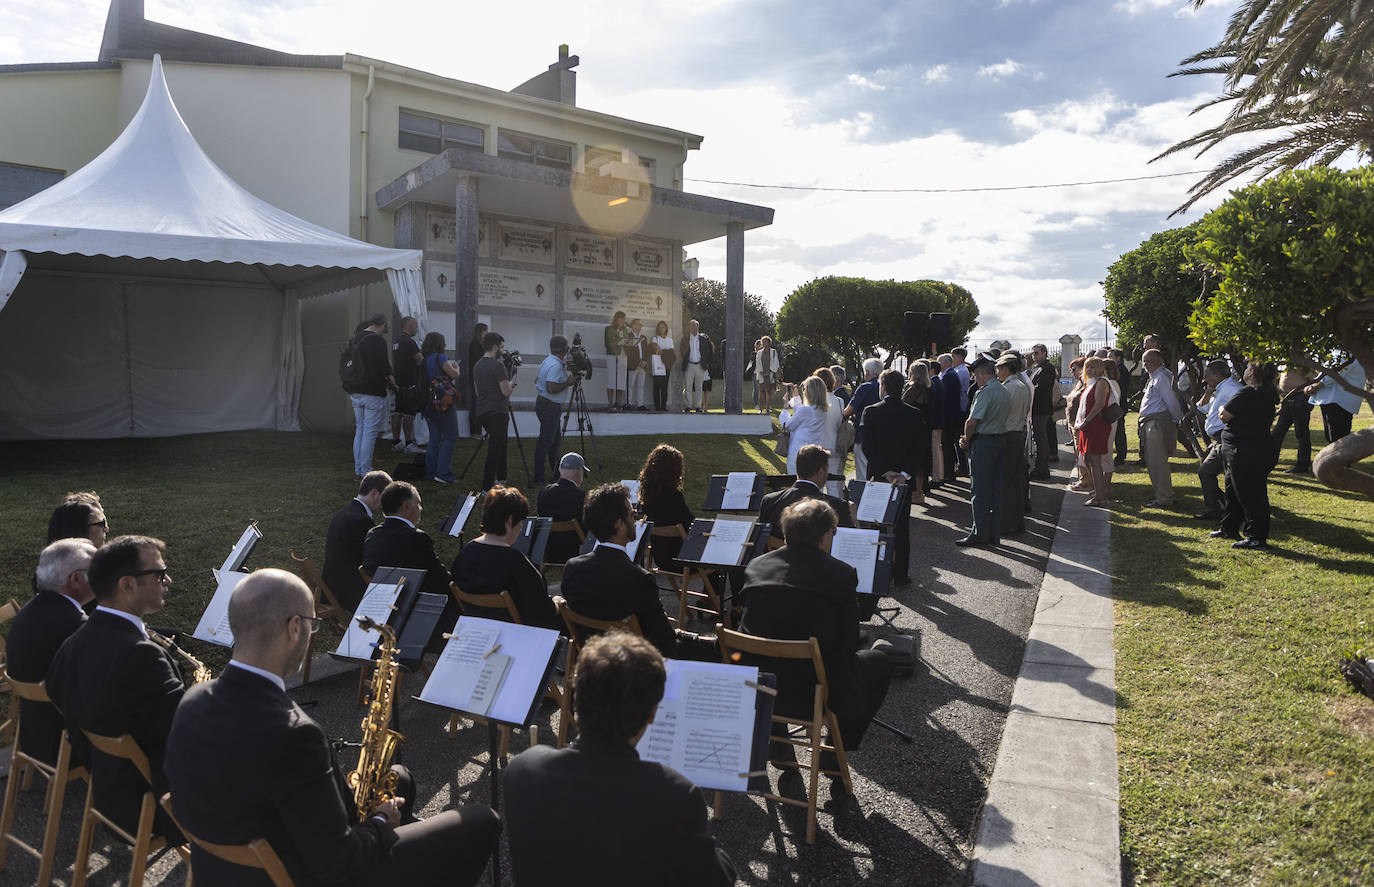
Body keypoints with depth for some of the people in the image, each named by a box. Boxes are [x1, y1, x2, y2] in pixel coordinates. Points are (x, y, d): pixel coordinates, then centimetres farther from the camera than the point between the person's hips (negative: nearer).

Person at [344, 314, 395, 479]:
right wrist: (389, 377, 4)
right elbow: (383, 366, -19)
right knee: (370, 432, -3)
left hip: (355, 392, 8)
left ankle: (357, 470, 19)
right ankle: (365, 472, -1)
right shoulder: (378, 340, -14)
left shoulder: (354, 340, 12)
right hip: (373, 393, -8)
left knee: (359, 430, 16)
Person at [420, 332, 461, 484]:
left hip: (427, 403, 8)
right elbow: (454, 375, -16)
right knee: (450, 437, -3)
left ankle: (431, 472, 15)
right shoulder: (440, 358, -12)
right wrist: (455, 366, 5)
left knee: (434, 438, 13)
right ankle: (443, 473, -7)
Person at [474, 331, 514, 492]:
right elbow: (506, 391, -17)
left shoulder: (477, 366, 13)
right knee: (495, 449, -5)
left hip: (482, 412, 9)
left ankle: (500, 479, 30)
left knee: (498, 444, 21)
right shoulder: (497, 365, -14)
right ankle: (487, 488, -6)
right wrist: (511, 384, 6)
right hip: (497, 412, -9)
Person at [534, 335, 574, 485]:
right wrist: (567, 383, -15)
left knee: (554, 439, 18)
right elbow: (551, 388, -30)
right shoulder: (556, 365, -22)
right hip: (549, 406, -11)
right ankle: (539, 476, -1)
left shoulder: (548, 360, 10)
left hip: (546, 405, 11)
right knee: (545, 440, -6)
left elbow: (537, 380, 21)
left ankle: (557, 470, 28)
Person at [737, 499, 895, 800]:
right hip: (823, 697, -4)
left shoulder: (756, 566, -3)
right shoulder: (841, 574, -15)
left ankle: (775, 740, 39)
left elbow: (747, 630, 8)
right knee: (879, 662, 23)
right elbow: (849, 644, -7)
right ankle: (836, 752, 21)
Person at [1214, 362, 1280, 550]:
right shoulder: (1269, 395, 11)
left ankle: (1257, 537, 0)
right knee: (1233, 489, 20)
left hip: (1245, 452, -10)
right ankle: (1229, 528, 31)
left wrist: (1222, 409, 6)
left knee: (1249, 494, -5)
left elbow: (1225, 416, -15)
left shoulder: (1247, 393, -19)